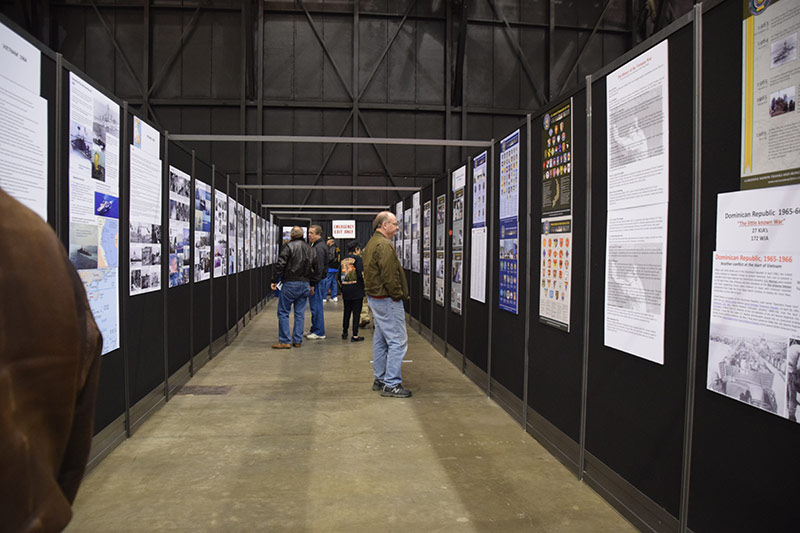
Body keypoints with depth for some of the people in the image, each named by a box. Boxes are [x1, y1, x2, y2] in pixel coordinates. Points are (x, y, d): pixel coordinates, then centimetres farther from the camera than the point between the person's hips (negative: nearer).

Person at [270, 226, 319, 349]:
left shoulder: (288, 246, -7)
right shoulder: (310, 249, 13)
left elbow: (280, 265, -14)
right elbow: (315, 269, 18)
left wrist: (274, 280, -8)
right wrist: (312, 284, 26)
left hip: (290, 284, -6)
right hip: (305, 285, 6)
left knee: (283, 312, 2)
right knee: (300, 313, 10)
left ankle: (285, 341, 2)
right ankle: (298, 341, 13)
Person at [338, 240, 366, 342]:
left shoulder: (343, 260, 9)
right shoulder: (357, 258, -9)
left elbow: (338, 277, 13)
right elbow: (361, 274, -17)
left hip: (345, 291, 6)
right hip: (357, 290, -6)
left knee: (347, 311, 18)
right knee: (356, 312, 1)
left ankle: (344, 333, 26)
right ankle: (355, 336, 2)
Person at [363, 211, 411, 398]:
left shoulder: (371, 243, 17)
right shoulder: (384, 245, -17)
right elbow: (390, 275, -23)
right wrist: (398, 295, -12)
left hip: (375, 297, 11)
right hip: (387, 300, -11)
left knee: (381, 340, 16)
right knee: (398, 341, -7)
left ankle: (380, 379, 24)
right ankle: (391, 384, -5)